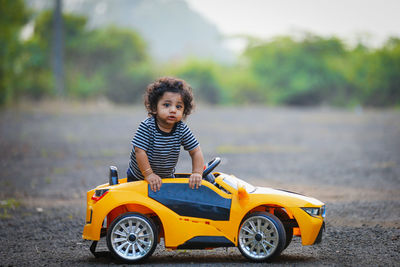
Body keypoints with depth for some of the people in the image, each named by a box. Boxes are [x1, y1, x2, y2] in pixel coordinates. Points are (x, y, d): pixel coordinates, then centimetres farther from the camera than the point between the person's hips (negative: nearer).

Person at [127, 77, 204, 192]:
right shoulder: (147, 127, -24)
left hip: (167, 177, 3)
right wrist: (148, 174, -26)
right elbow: (139, 151, -26)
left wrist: (197, 173, -18)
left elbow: (196, 151, -7)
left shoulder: (182, 129, -12)